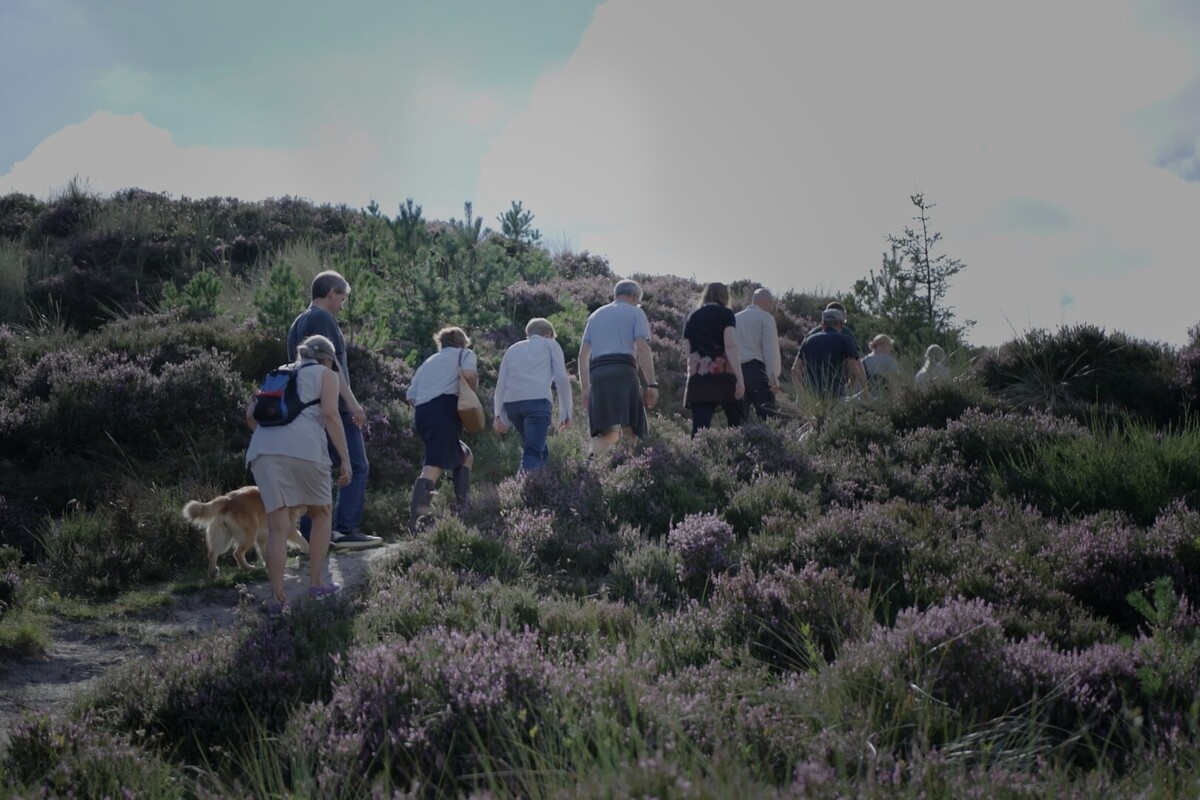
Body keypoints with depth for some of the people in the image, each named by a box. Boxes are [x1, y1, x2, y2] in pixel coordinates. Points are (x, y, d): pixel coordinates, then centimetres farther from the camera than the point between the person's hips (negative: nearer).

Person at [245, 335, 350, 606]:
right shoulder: (326, 374, 18)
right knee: (321, 513, 18)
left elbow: (251, 414, 23)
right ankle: (315, 582, 18)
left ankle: (278, 598, -7)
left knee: (278, 526, 1)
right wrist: (345, 458, -1)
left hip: (263, 450, 4)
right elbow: (330, 413, 0)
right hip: (304, 447, -4)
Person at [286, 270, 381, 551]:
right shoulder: (323, 318, -10)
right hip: (333, 407, -9)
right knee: (356, 467, -5)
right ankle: (346, 530, -10)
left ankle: (309, 535, 7)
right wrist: (352, 402, -20)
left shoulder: (298, 322, 19)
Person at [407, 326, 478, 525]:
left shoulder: (429, 361, 31)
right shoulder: (464, 354, 15)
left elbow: (411, 397, 20)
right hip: (444, 410, -7)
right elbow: (468, 373, -9)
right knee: (434, 465, -18)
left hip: (421, 414, 7)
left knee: (464, 456, 23)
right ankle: (417, 517, -33)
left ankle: (463, 507, 16)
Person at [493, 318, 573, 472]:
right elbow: (562, 378, 7)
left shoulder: (513, 349, 29)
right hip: (537, 400, -4)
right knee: (533, 453, -9)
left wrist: (498, 415, 18)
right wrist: (565, 412, 7)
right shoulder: (551, 344, 19)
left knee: (540, 450, 20)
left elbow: (501, 383, 20)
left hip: (511, 403, 4)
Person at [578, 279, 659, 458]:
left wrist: (585, 388, 22)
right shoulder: (635, 312, 12)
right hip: (623, 370, -5)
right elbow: (642, 349, -2)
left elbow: (583, 354, 20)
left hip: (597, 373, 5)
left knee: (609, 433, 3)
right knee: (629, 430, -8)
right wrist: (652, 385, -5)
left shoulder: (596, 315, 27)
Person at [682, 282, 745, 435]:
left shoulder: (692, 317, 15)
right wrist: (740, 379, -13)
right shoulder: (725, 314, 2)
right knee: (736, 424, 14)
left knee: (699, 428, -4)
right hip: (723, 376, -3)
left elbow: (687, 350, 13)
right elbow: (730, 346, -10)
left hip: (698, 378, 3)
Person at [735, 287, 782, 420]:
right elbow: (771, 349, -7)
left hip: (735, 371, 6)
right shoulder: (765, 317, 2)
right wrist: (774, 378, -8)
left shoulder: (735, 318, 19)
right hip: (756, 370, -6)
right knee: (767, 415, -6)